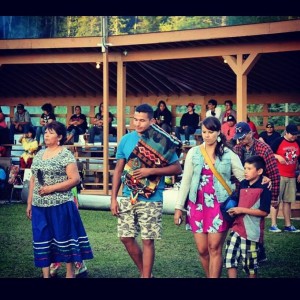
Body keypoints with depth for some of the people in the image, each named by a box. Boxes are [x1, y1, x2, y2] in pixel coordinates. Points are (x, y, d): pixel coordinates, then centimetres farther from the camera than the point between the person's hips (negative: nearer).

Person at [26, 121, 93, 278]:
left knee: (64, 238, 1)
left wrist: (52, 188, -18)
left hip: (60, 206, -6)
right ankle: (46, 275, 11)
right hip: (39, 206, 6)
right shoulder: (39, 154, 12)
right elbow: (33, 180, 15)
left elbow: (75, 179, -13)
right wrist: (29, 203, 12)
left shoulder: (66, 155, -7)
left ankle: (70, 273, 11)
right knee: (42, 240, 6)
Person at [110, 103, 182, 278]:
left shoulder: (162, 143, -5)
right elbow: (119, 170, 8)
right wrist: (113, 198, 4)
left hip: (151, 199, -4)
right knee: (126, 237, 5)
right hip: (128, 198, 4)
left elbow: (177, 168, -6)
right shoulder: (126, 140, 4)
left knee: (147, 240, 0)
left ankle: (146, 276, 10)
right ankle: (145, 273, 24)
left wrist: (151, 171, -17)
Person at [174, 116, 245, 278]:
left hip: (219, 206, -2)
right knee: (202, 250, 3)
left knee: (214, 248, -6)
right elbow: (186, 181, 6)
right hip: (198, 205, 2)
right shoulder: (193, 152, 4)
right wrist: (179, 207, 4)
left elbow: (244, 179, 5)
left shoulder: (229, 155, 2)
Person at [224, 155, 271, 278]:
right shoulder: (242, 185, 10)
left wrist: (242, 210, -17)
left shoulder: (264, 188, -12)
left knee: (250, 263, 5)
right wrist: (233, 211, 4)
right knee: (230, 257, -1)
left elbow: (264, 212, -18)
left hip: (251, 231, -6)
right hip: (237, 228, 6)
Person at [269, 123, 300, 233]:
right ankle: (273, 225, -3)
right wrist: (277, 156, -21)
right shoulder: (279, 141, -6)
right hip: (279, 175, -6)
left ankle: (288, 225, 13)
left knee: (288, 201, 8)